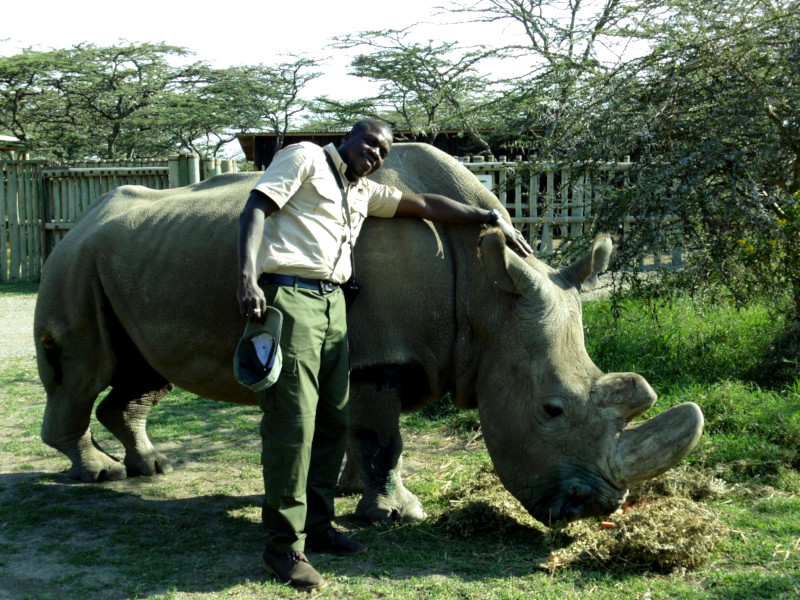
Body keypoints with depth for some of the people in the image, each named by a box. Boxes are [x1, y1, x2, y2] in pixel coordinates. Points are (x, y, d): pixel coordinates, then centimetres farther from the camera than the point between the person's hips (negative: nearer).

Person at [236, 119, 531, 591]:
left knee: (334, 420, 8)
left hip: (333, 303, 8)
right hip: (289, 295, -8)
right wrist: (248, 278, -18)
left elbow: (426, 206, 27)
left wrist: (491, 217, 25)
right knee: (292, 424, -10)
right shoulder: (306, 159, 4)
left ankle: (316, 525, 20)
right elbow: (256, 209, -5)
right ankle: (284, 547, -3)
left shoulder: (366, 193, 24)